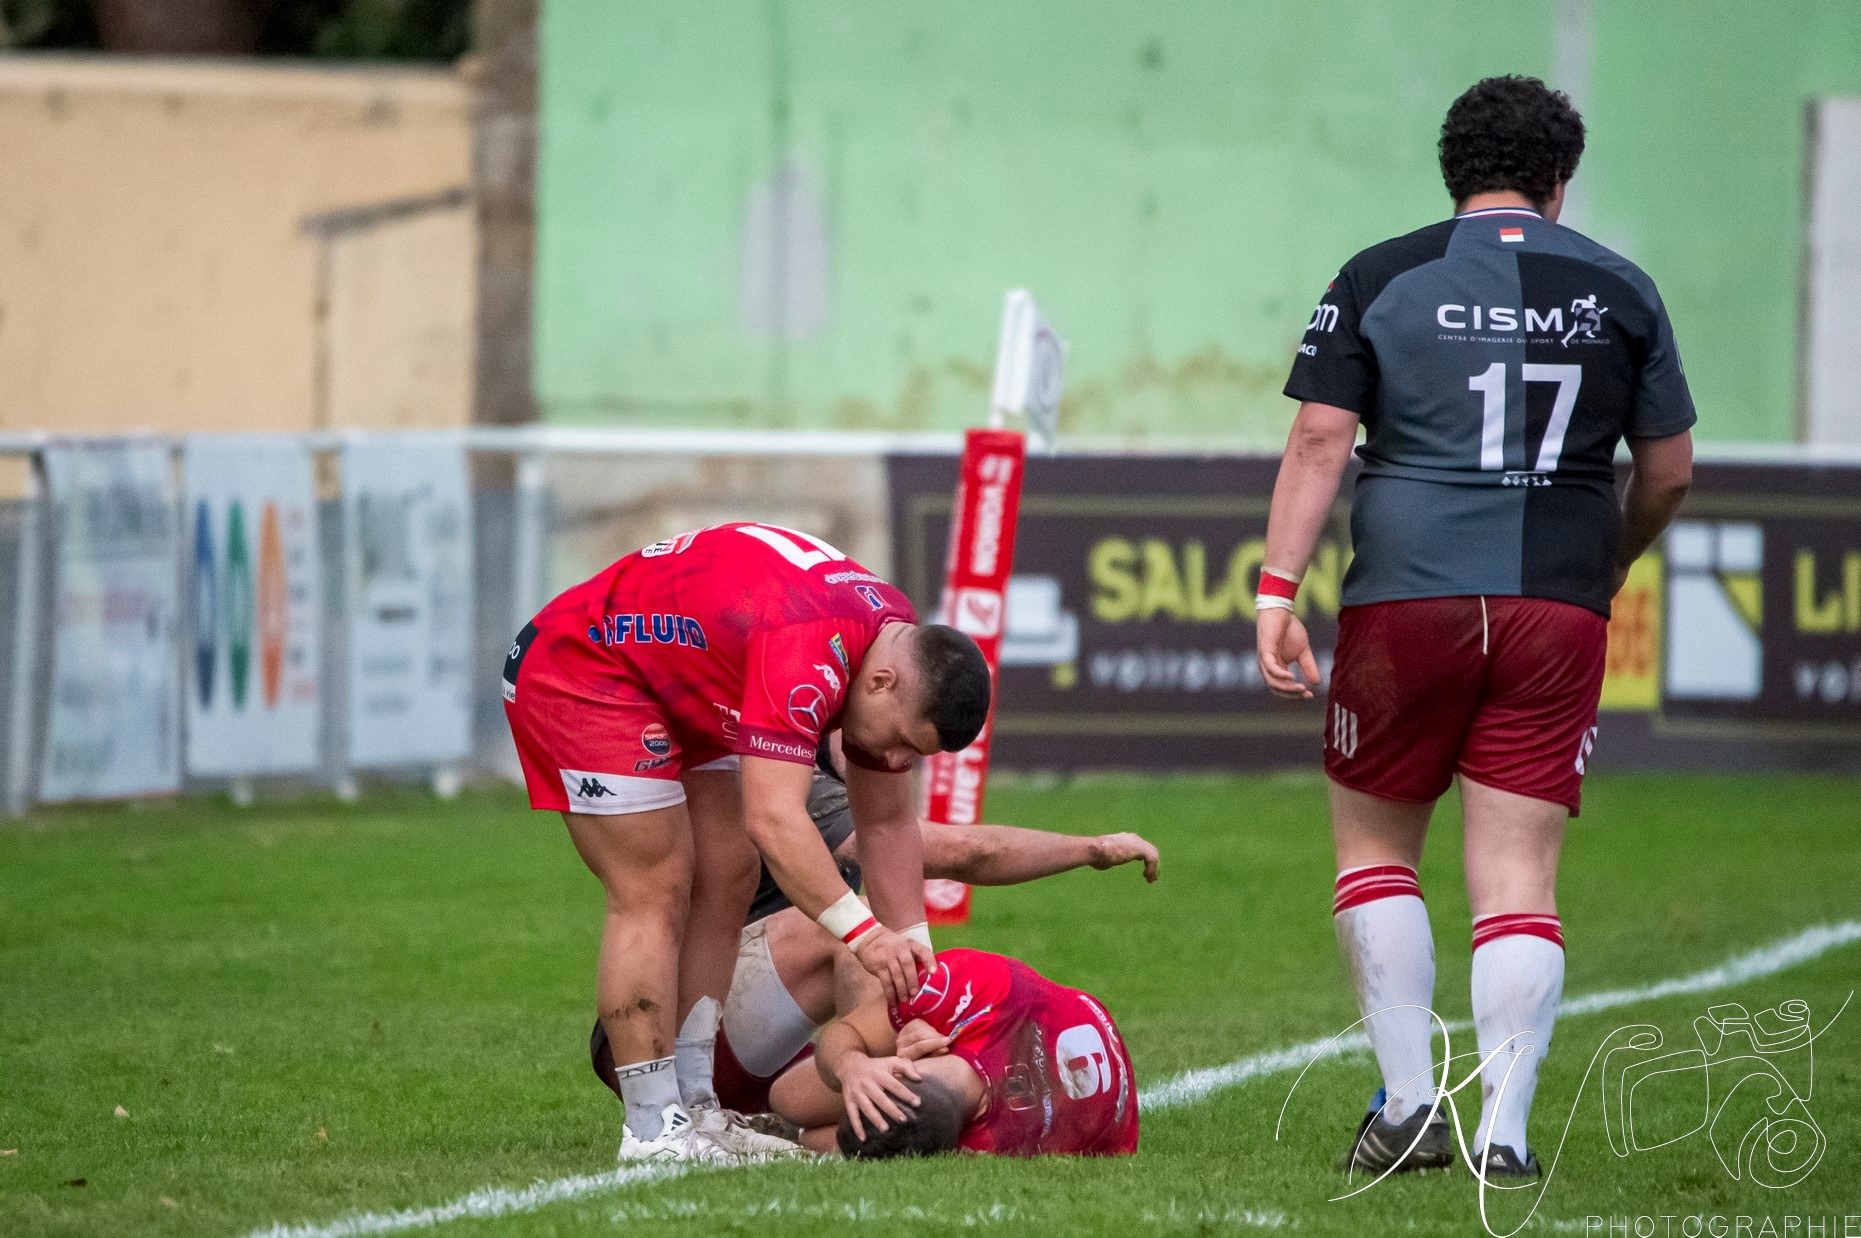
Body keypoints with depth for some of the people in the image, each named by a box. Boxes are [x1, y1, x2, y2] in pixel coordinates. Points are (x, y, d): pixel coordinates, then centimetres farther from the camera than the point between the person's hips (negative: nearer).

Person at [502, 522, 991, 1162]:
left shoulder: (897, 642, -4)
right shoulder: (806, 651, -35)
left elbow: (887, 823, 5)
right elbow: (774, 821, -42)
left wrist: (911, 952, -1)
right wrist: (865, 933, -44)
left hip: (673, 694, 10)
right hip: (579, 670, -10)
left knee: (726, 883, 6)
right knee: (654, 894, -13)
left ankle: (690, 1107, 8)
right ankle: (653, 1129, -10)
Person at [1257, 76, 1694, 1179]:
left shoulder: (1380, 279, 4)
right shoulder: (1619, 290, 8)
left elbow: (1319, 442, -4)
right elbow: (1670, 473, 11)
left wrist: (1277, 594, -5)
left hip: (1405, 599, -1)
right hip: (1557, 609, 1)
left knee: (1375, 845, 15)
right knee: (1519, 872, 2)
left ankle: (1409, 1098, 8)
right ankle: (1505, 1129, -7)